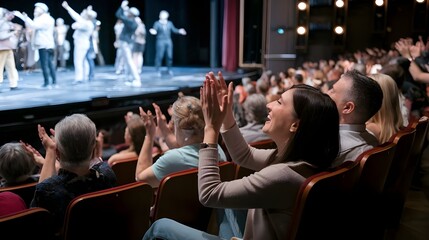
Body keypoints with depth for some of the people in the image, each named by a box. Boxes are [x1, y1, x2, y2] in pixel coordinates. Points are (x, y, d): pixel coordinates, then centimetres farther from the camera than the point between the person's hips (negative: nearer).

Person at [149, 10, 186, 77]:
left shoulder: (169, 23, 12)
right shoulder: (157, 23, 0)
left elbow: (174, 30, 9)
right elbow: (154, 31, -9)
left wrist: (179, 31, -8)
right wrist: (153, 32, -31)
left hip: (168, 41, 4)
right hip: (160, 41, -4)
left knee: (169, 56, 1)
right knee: (159, 56, -7)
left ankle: (169, 69, 16)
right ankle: (158, 71, 1)